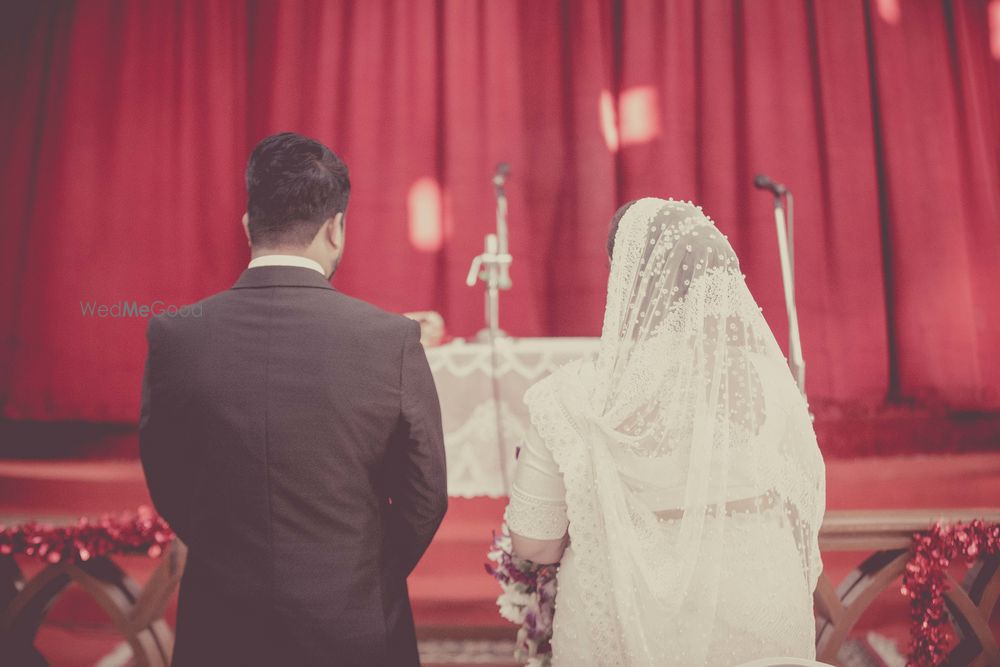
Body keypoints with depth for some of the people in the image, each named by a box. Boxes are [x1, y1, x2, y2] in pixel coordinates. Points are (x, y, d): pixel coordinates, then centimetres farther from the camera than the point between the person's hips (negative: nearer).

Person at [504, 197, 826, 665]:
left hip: (625, 628, -2)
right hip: (759, 622, 3)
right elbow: (807, 509, 0)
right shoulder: (768, 380, -13)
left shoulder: (577, 396, -21)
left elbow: (532, 544, -13)